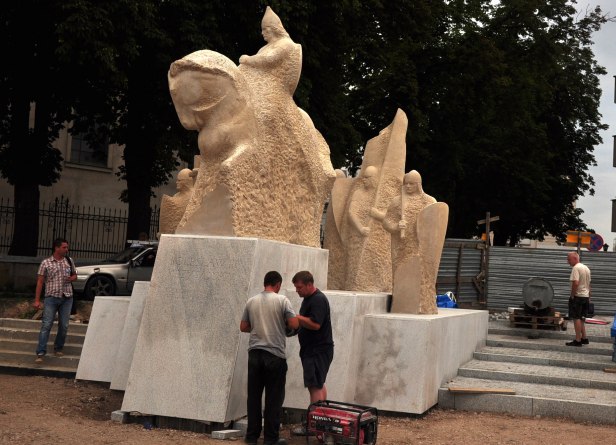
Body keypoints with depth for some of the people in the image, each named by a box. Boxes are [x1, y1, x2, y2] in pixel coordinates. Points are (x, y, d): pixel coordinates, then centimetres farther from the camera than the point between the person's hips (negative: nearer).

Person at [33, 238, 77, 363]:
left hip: (67, 298, 3)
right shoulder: (46, 263, -2)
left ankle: (58, 349, 22)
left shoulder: (69, 262, 9)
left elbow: (75, 275, 21)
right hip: (51, 297, -3)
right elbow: (40, 281, -1)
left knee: (64, 326, 5)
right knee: (46, 325, -9)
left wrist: (72, 278, -5)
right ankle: (40, 353, -11)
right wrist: (37, 300, -6)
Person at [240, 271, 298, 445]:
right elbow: (294, 324, -10)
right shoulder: (282, 300, -6)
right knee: (274, 397, 3)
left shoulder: (251, 301, 7)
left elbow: (243, 327, 11)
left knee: (254, 395, 10)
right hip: (275, 354, -4)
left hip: (254, 353, 4)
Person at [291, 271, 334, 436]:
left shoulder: (318, 300, -17)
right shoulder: (308, 299, 15)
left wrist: (295, 317, -22)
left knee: (315, 386, -11)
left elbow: (315, 324, -25)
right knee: (319, 385, 14)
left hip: (318, 350, -11)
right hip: (312, 349, 11)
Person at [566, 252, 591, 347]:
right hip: (585, 296, 9)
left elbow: (575, 283, -25)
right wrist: (589, 296, 23)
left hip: (578, 296, -9)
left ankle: (578, 340, -5)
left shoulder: (576, 268, -15)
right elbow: (588, 284, 19)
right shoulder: (586, 268, 14)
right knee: (580, 319, 17)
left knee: (576, 318, -5)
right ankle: (584, 338, 19)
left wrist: (572, 295, -16)